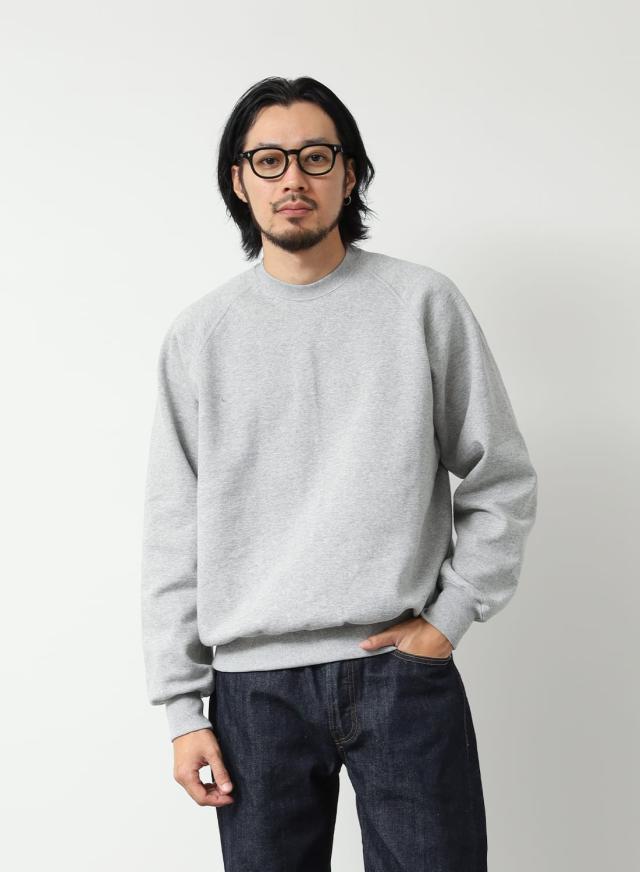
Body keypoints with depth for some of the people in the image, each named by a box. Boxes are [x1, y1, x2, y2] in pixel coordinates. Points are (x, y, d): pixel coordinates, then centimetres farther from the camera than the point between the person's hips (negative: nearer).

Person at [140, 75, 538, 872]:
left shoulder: (424, 303, 1)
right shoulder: (198, 334, 5)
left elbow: (503, 482, 5)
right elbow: (173, 533, 5)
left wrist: (449, 616, -4)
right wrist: (182, 706, 2)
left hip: (404, 673, -1)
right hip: (254, 683, 1)